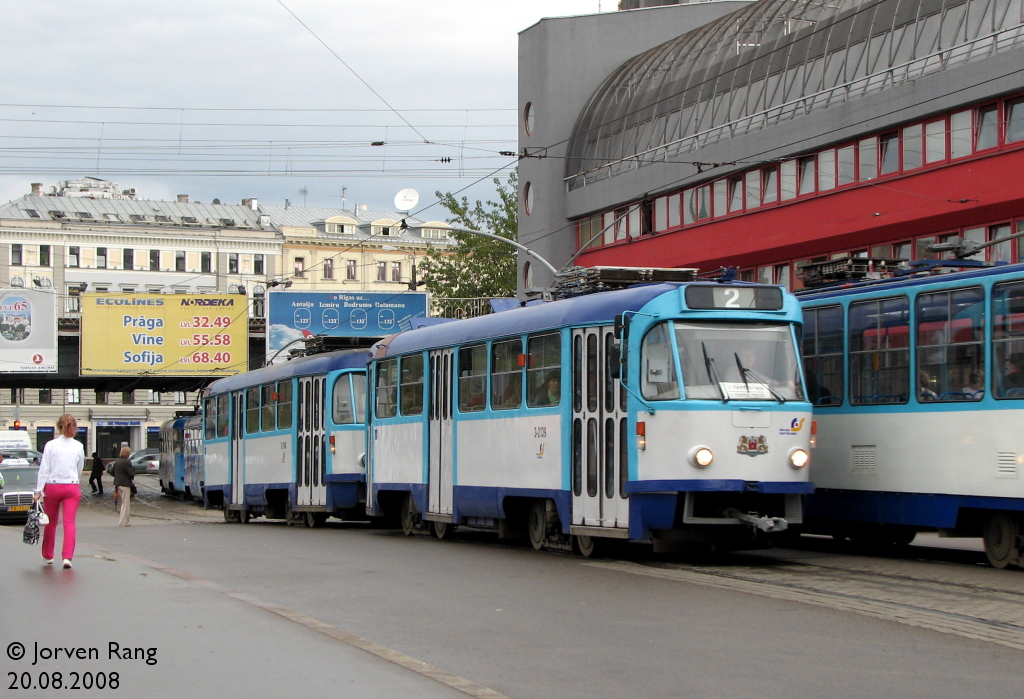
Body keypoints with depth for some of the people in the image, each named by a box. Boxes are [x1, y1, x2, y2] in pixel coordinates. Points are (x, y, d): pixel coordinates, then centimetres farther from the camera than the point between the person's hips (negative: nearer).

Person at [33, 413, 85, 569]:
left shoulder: (51, 445, -5)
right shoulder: (78, 447, 1)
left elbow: (44, 469, -6)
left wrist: (38, 491, -5)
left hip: (52, 486, 0)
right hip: (72, 487, 0)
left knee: (51, 523, 14)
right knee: (69, 523, -4)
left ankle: (48, 555, 27)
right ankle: (67, 556, -17)